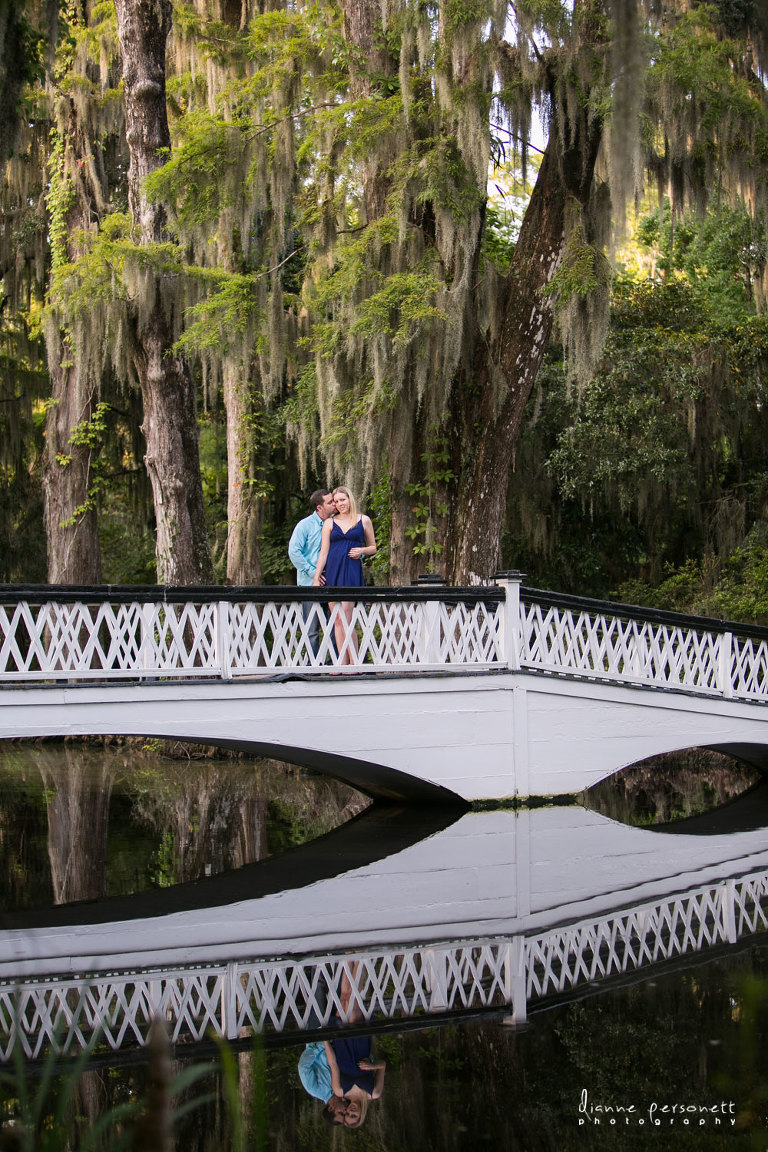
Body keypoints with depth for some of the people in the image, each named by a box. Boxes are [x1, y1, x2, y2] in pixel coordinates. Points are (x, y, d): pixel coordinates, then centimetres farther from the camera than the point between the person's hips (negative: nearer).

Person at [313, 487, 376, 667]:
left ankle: (354, 665, -10)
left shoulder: (363, 520, 9)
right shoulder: (330, 523, 12)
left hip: (351, 572, -3)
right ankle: (342, 665, 3)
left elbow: (373, 548, 16)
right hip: (332, 572, 3)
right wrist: (316, 577, 1)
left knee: (345, 619, -13)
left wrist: (362, 550, -6)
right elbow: (324, 552, 8)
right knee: (337, 620, 1)